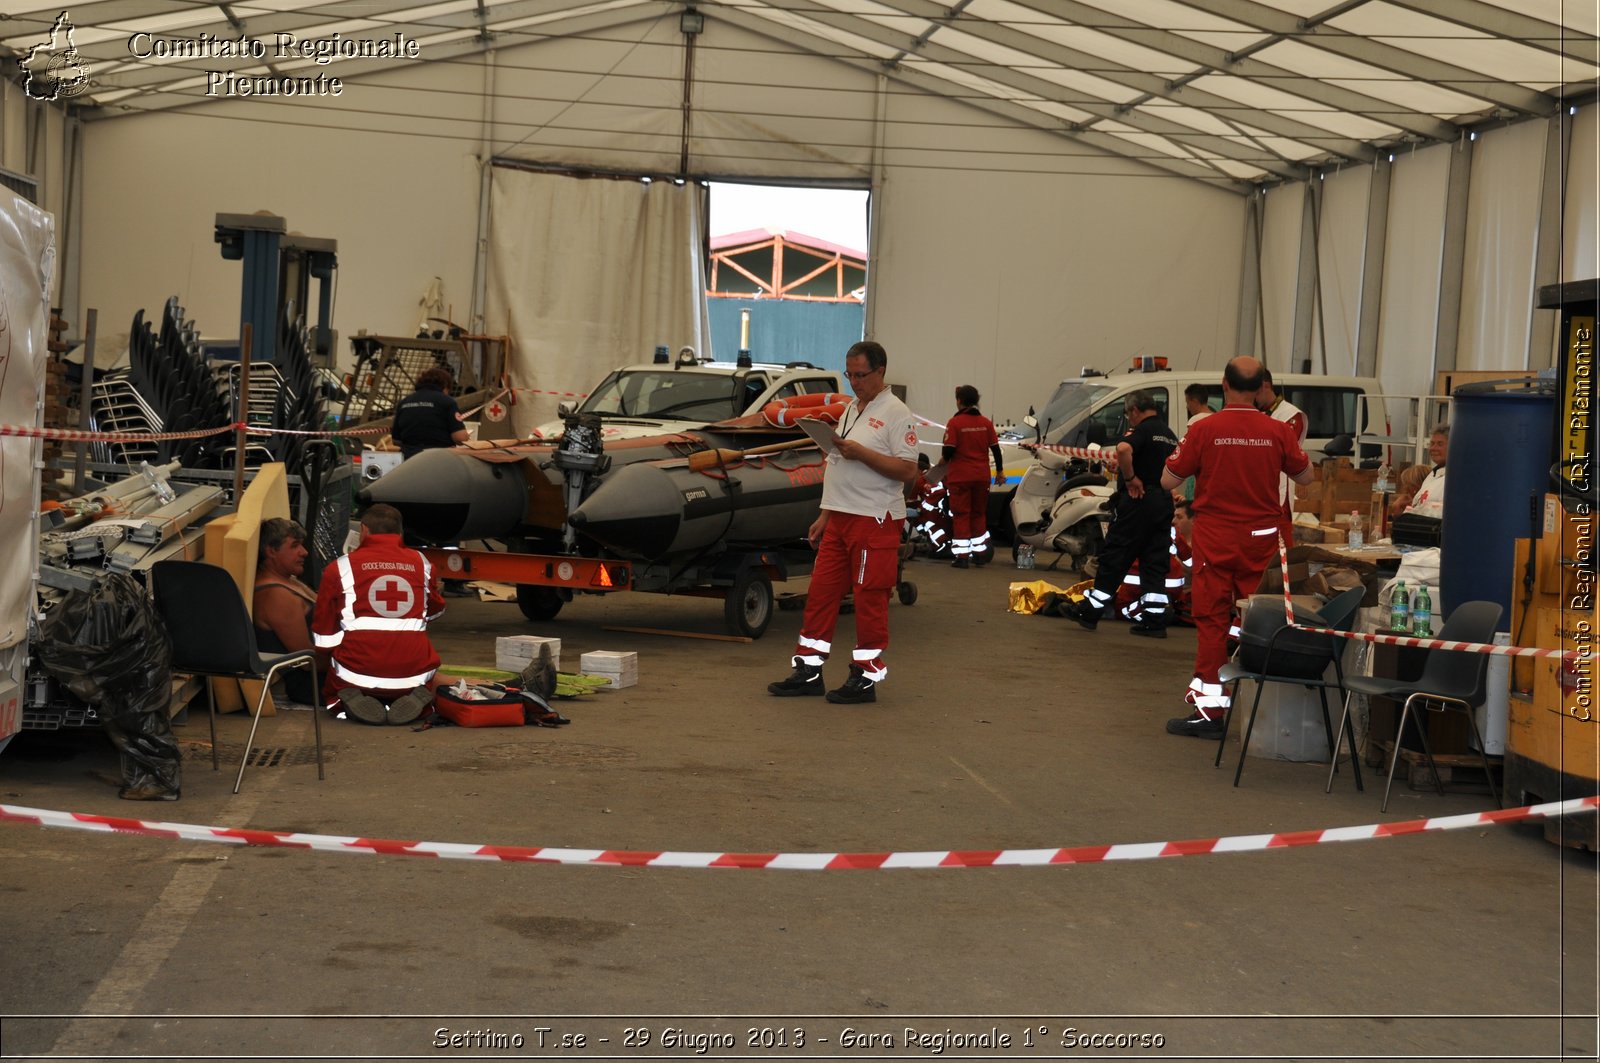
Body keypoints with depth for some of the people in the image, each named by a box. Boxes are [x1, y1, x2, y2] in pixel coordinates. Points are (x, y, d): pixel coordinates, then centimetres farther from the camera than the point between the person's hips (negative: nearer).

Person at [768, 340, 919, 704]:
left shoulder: (895, 414, -8)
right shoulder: (851, 410, 18)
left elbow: (907, 471, -16)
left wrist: (862, 453, -21)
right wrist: (824, 516, 20)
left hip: (875, 520, -8)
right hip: (839, 518, 8)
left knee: (870, 599, -2)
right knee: (821, 592, 8)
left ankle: (866, 677, 5)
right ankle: (808, 671, 15)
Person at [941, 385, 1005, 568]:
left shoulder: (955, 423, -12)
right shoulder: (986, 423, 2)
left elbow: (949, 450, -15)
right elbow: (995, 448, 5)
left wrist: (945, 461, 7)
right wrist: (1000, 471, 16)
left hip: (959, 477, -4)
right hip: (982, 477, 4)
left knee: (961, 516, 1)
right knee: (979, 515, 17)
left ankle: (962, 556, -4)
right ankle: (980, 554, 21)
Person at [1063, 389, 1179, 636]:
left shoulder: (1144, 430, -12)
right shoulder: (1170, 435, 16)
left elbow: (1123, 449, -32)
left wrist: (1130, 479, -22)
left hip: (1138, 501, -8)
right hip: (1163, 503, 8)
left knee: (1114, 558, -1)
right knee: (1155, 563, 8)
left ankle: (1090, 612, 4)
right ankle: (1154, 620, 5)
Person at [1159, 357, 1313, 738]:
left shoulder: (1205, 429, -10)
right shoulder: (1277, 432, -3)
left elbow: (1168, 480, -4)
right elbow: (1305, 475, 12)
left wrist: (1183, 449, 13)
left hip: (1215, 538, -2)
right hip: (1261, 537, 2)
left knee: (1212, 620, 2)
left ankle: (1210, 709, 1)